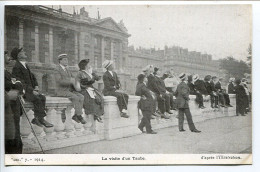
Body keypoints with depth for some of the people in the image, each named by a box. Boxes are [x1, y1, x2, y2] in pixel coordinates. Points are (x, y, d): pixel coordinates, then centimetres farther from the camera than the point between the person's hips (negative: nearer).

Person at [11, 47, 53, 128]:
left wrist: (36, 86, 2)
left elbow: (32, 77, 21)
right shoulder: (16, 67, -12)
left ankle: (36, 119, -12)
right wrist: (32, 91, -22)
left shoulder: (26, 65, 16)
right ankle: (42, 119, -19)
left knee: (43, 97, -13)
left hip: (30, 90, 8)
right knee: (37, 99, -27)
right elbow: (20, 83, -17)